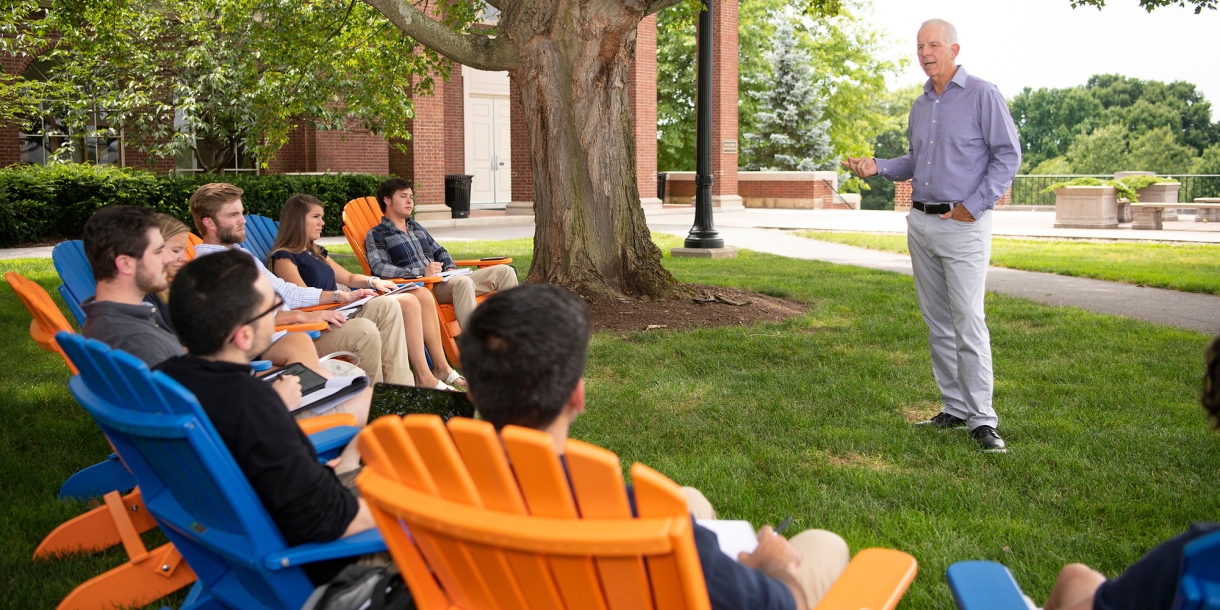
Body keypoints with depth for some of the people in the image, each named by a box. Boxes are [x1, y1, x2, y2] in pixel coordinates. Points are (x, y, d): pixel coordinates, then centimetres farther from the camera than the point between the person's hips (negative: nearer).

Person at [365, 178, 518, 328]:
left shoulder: (416, 227, 27)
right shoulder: (376, 235, 4)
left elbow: (440, 252, 31)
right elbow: (378, 268, -12)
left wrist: (450, 269, 6)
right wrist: (422, 272, -20)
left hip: (445, 282, 8)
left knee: (504, 271, -6)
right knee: (463, 281, -38)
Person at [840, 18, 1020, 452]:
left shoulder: (982, 95, -5)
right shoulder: (920, 106, 15)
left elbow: (1008, 155, -7)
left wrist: (974, 206, -14)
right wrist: (878, 167, 8)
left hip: (963, 226, -7)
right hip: (920, 223, 7)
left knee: (968, 322, -10)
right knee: (937, 322, 9)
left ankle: (982, 419, -4)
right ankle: (955, 407, 18)